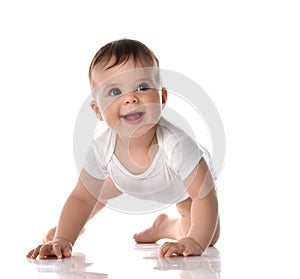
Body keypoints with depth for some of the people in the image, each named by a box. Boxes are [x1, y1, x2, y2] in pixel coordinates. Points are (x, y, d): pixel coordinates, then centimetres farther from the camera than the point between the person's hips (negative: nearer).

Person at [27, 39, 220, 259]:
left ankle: (167, 227, 24)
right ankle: (75, 223, 47)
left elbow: (205, 196, -44)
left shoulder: (176, 144, -49)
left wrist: (196, 242, -57)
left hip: (183, 184, -3)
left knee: (209, 237, -7)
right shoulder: (103, 149, -37)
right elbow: (82, 198, -25)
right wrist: (63, 239, -38)